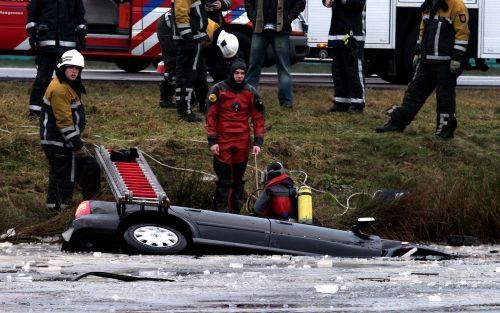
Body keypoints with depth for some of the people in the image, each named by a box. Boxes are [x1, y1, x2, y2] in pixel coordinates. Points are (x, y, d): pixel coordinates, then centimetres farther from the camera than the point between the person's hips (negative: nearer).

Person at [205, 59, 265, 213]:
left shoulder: (250, 92, 4)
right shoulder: (218, 90, -4)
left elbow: (258, 117, 8)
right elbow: (210, 116, -3)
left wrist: (258, 142, 1)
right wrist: (212, 141, -8)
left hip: (242, 142, 3)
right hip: (222, 141, -3)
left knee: (239, 178, 9)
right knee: (224, 178, -6)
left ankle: (235, 211, 17)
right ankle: (220, 211, -2)